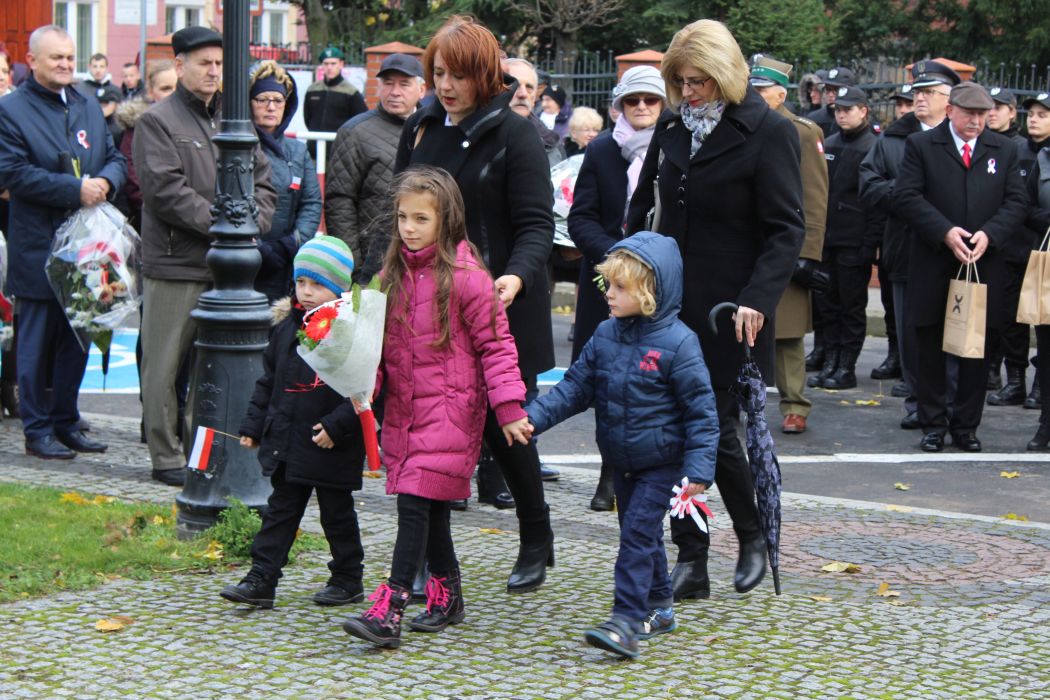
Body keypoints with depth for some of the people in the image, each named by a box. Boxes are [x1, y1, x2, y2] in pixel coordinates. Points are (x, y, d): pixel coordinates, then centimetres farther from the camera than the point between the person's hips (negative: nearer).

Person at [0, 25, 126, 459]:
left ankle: (65, 422, 21)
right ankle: (37, 430, 7)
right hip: (38, 248, -6)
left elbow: (115, 159, 15)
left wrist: (105, 182, -9)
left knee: (77, 339, 11)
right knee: (37, 342, 0)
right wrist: (75, 190, -19)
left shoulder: (89, 108, 15)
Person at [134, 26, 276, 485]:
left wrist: (252, 222, -4)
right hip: (174, 263, -6)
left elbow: (263, 182, 15)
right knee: (167, 364, -1)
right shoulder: (157, 121, -4)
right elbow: (165, 190, -14)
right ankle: (166, 456, 7)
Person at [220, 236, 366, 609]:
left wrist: (336, 425, -22)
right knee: (280, 511, 8)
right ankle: (261, 581, 9)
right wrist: (253, 425, 13)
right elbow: (268, 381, 15)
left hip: (332, 449, -5)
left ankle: (348, 580, 23)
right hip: (286, 442, 6)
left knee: (337, 514, 9)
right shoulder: (286, 327, 6)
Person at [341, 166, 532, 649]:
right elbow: (382, 339, 20)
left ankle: (389, 610, -16)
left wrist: (508, 407, -13)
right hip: (403, 408, 7)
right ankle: (446, 595, 27)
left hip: (449, 409, -7)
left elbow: (495, 345, -8)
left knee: (416, 502, -13)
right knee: (428, 508, 13)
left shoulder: (465, 277, -10)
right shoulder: (394, 273, 11)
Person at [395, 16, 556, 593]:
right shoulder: (420, 130, 10)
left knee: (501, 424, 2)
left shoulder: (513, 134, -7)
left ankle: (536, 540, 22)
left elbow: (536, 224, -12)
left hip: (497, 308, -5)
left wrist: (517, 275, -30)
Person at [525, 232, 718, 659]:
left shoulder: (677, 343, -16)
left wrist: (699, 467, -20)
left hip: (660, 463, -7)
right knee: (640, 535, 16)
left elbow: (701, 410, -15)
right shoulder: (605, 336, 2)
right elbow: (576, 387, 5)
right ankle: (659, 608, 30)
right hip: (622, 462, 7)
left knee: (638, 533, -12)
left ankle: (627, 621, -13)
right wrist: (533, 417, -8)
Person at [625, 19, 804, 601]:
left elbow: (786, 229, -12)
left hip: (728, 311, -6)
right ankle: (691, 563, 10)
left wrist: (756, 299, -23)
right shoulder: (673, 125, 9)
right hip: (670, 302, 6)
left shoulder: (768, 132, -9)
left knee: (714, 427, -2)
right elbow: (643, 207, 18)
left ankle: (754, 536, 24)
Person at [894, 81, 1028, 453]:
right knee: (931, 349, 5)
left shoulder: (1004, 150, 9)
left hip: (985, 265, 2)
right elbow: (906, 197, -7)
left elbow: (1017, 202, 4)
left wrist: (989, 234, -13)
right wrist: (945, 232, -17)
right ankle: (932, 424, 15)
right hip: (933, 266, -2)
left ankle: (966, 425, 15)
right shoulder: (921, 145, 2)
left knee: (978, 350, 5)